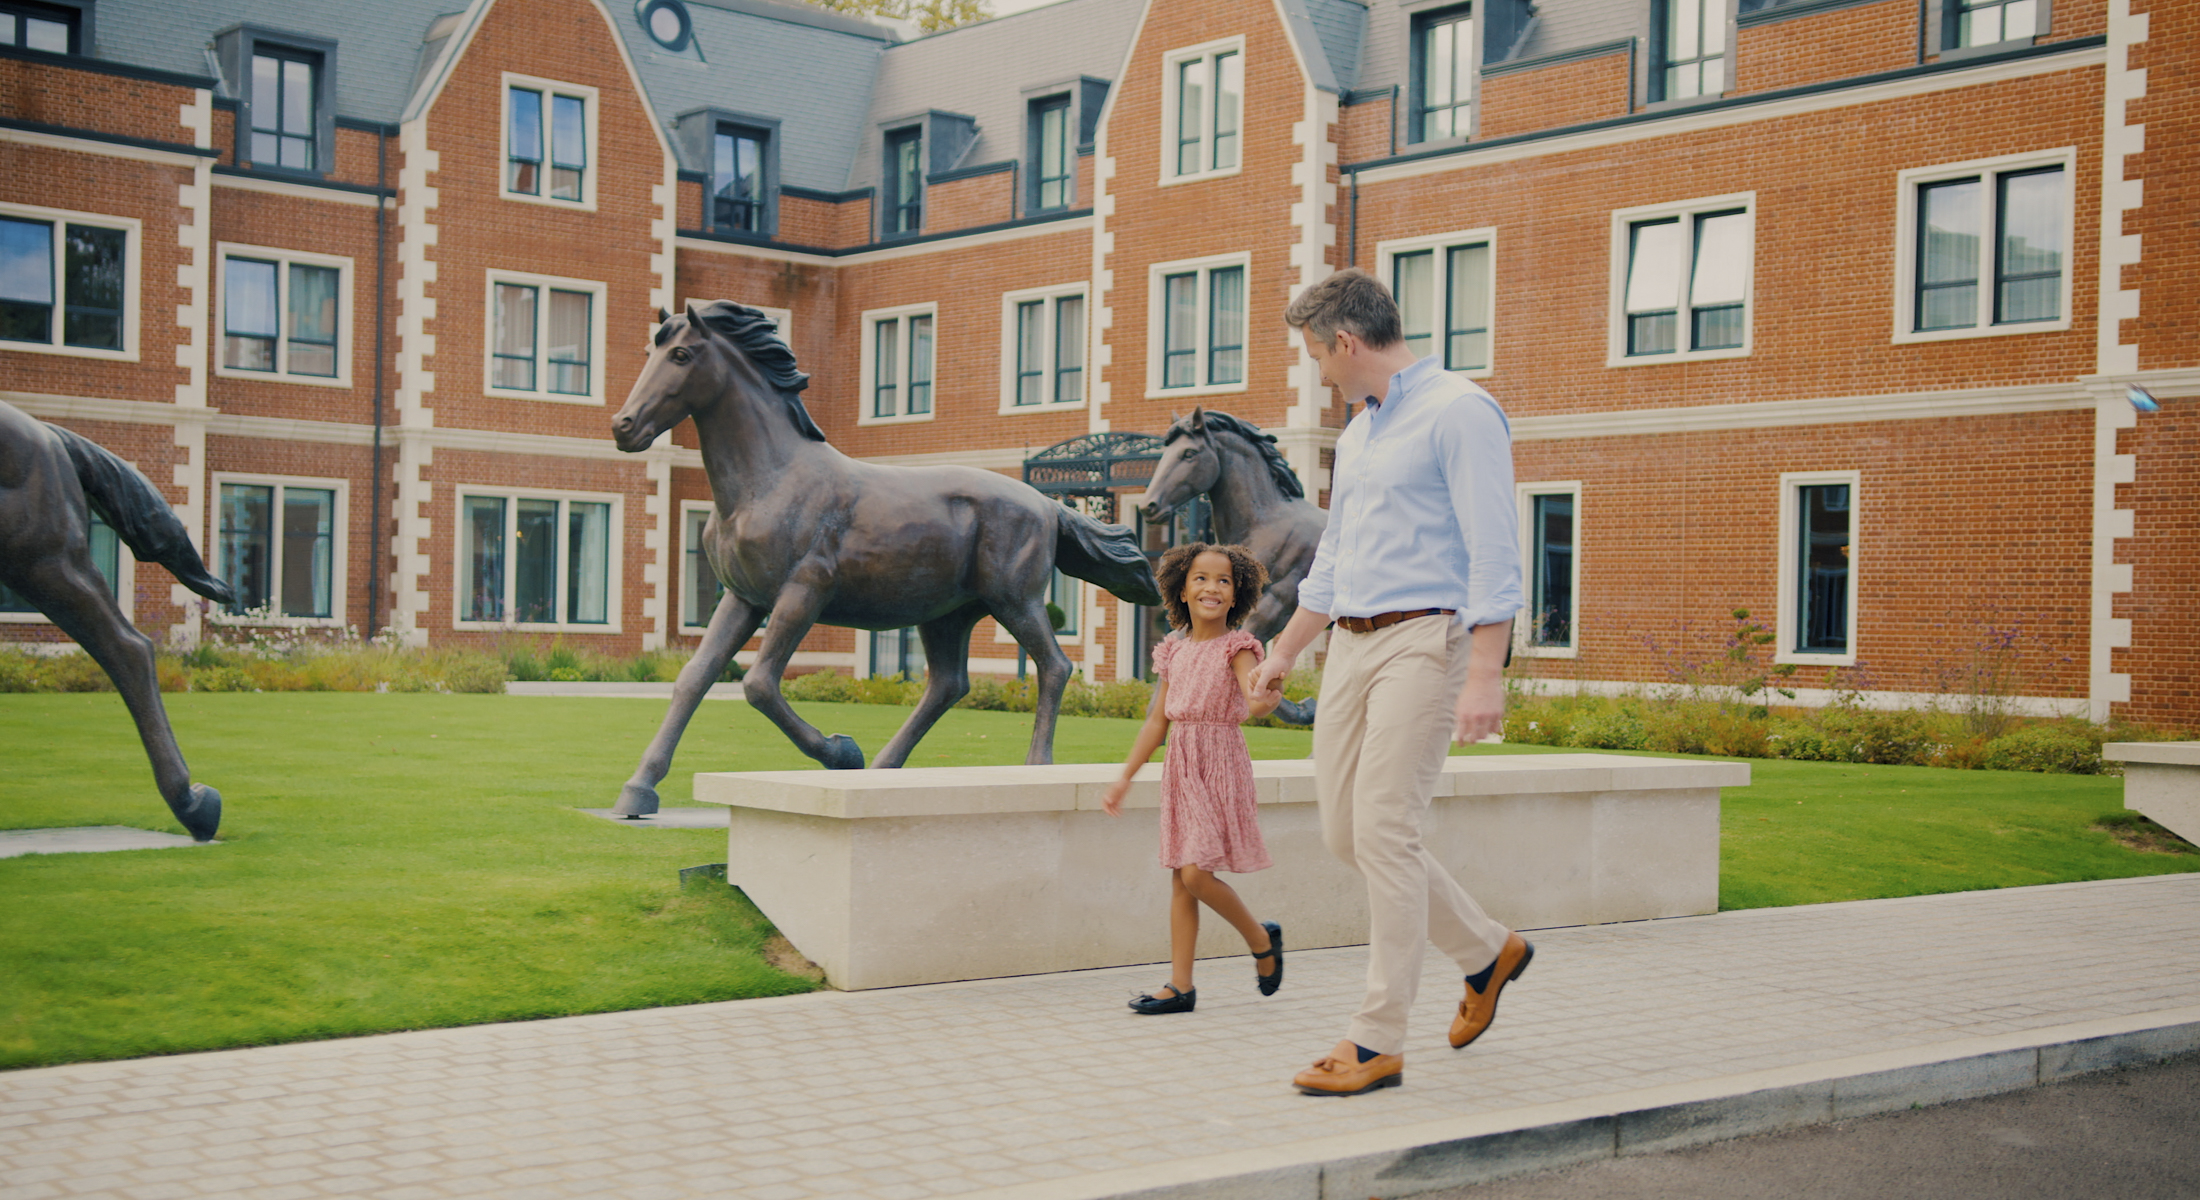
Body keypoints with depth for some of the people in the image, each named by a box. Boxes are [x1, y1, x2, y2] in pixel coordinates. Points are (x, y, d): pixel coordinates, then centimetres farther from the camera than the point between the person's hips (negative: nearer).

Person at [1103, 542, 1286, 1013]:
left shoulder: (1236, 647, -6)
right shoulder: (1175, 650, 10)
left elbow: (1256, 695, -23)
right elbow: (1158, 719, 15)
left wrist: (1263, 701, -48)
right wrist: (1125, 777, 15)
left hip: (1221, 764, -6)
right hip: (1180, 765, 6)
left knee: (1197, 872, -13)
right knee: (1181, 877, 6)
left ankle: (1262, 939, 13)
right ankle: (1180, 985, 11)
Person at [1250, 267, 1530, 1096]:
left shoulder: (1458, 412, -9)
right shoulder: (1357, 432, 18)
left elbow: (1494, 555, -16)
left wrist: (1485, 678, -24)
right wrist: (1283, 652, 31)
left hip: (1425, 640, -9)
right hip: (1353, 646, 9)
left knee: (1384, 831, -10)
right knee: (1345, 832, 9)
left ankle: (1378, 1043, -2)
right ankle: (1486, 952, 28)